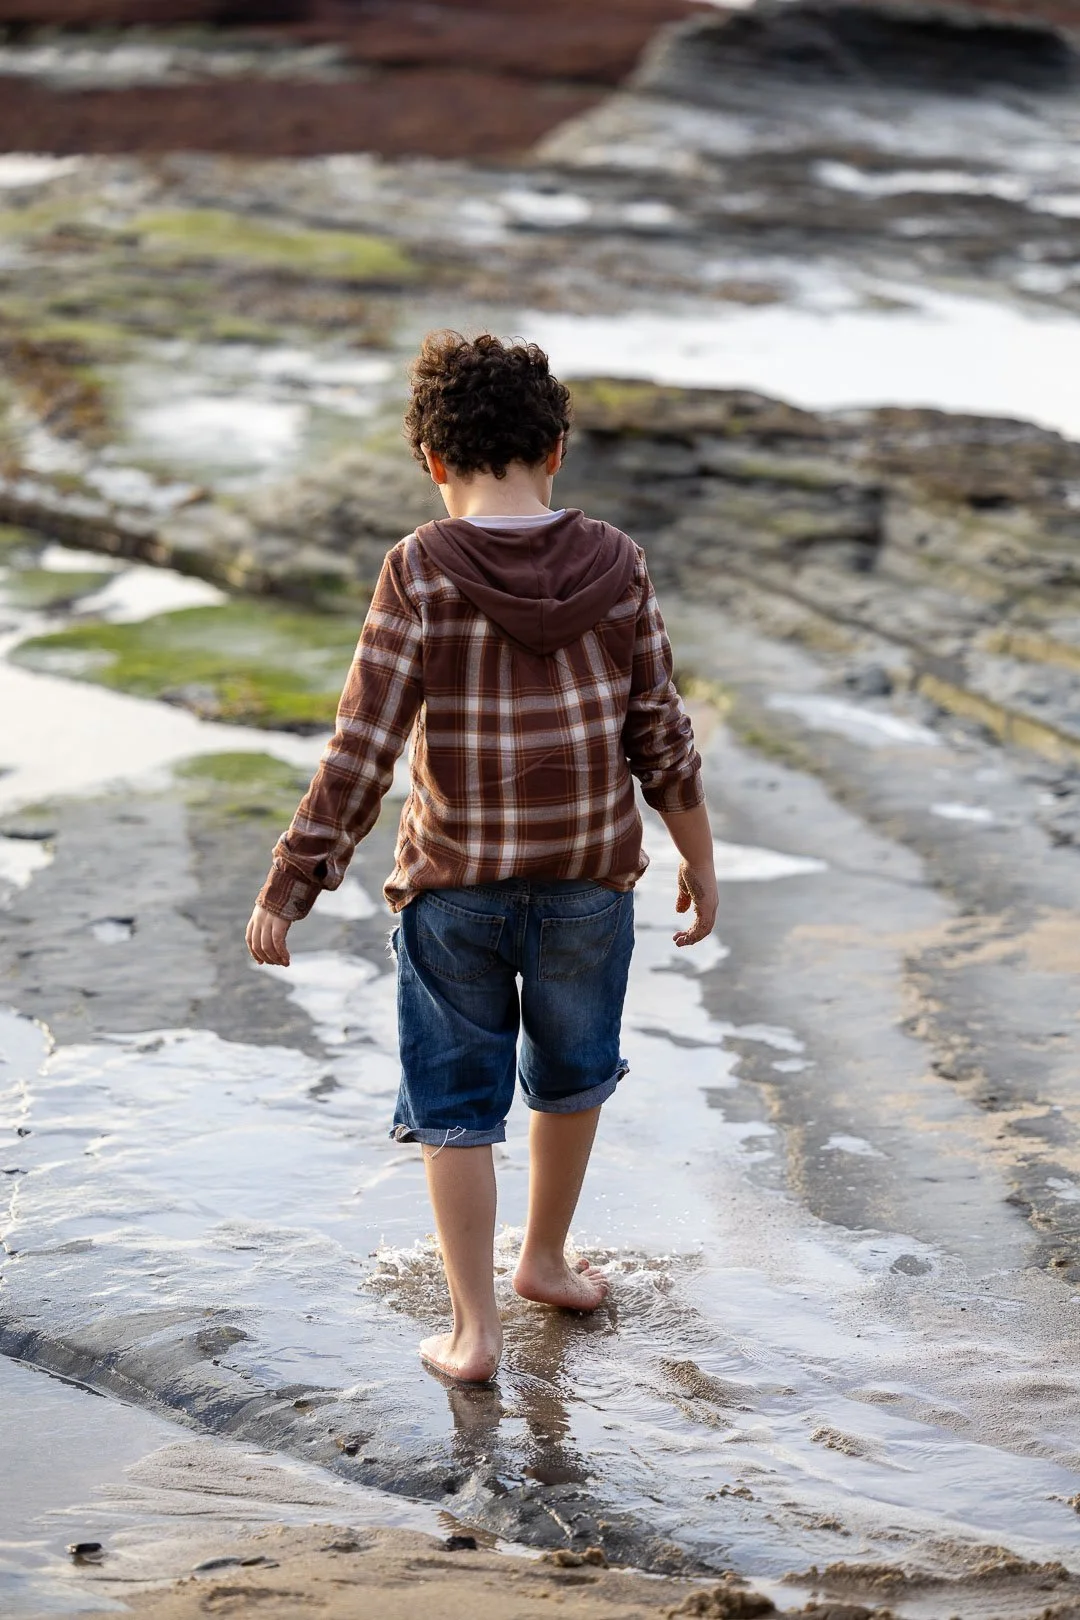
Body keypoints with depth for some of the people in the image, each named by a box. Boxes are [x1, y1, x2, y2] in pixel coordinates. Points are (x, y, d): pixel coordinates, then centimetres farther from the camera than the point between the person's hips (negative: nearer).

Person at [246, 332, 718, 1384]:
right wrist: (697, 858, 12)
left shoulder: (421, 573, -14)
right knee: (572, 1076, 25)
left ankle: (474, 1327, 15)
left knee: (456, 1104, 12)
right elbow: (659, 731, -2)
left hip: (454, 883, -2)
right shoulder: (614, 565, -7)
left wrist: (288, 886, -10)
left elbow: (363, 748, -16)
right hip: (589, 876, 2)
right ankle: (545, 1260, 42)